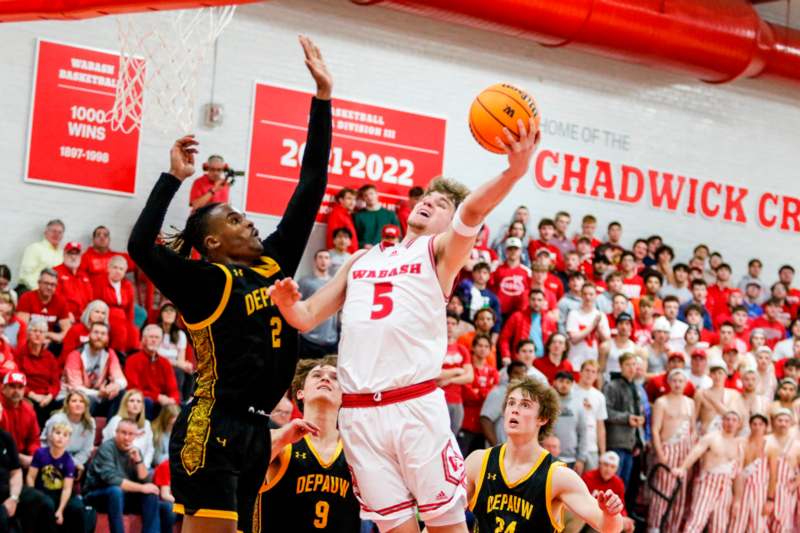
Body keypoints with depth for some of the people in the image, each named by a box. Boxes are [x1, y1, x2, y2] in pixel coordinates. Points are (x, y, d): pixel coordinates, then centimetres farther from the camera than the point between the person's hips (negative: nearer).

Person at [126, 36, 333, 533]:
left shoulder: (274, 263, 13)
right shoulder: (205, 282, -5)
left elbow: (311, 185, 14)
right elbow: (141, 246, -23)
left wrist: (323, 96, 13)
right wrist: (174, 177, -17)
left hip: (254, 429, 8)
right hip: (212, 428, -8)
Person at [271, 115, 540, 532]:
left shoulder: (441, 251, 8)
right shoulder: (363, 260, 23)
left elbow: (474, 210, -13)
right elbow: (306, 318, 20)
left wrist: (514, 171, -32)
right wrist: (287, 303, -4)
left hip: (417, 404, -4)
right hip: (358, 411, 4)